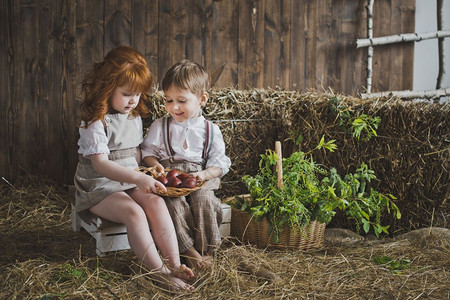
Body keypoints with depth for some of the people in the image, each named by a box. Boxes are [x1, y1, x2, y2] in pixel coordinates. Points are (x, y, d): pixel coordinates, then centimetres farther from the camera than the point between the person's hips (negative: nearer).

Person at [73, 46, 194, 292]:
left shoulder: (135, 117, 9)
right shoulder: (96, 122, -15)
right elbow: (100, 163, -24)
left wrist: (145, 174, -1)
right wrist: (138, 178, -33)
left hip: (130, 183, 6)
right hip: (99, 188, -6)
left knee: (156, 202, -22)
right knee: (133, 212, -30)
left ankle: (174, 263, -25)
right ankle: (159, 273, -29)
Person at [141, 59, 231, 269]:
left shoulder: (210, 130, 9)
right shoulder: (159, 127, 12)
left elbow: (219, 164, 7)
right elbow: (148, 151, 13)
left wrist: (204, 175, -14)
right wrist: (156, 165, -10)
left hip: (199, 180, 0)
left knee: (204, 201, -31)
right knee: (173, 203, -31)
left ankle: (205, 250, -20)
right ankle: (189, 250, -28)